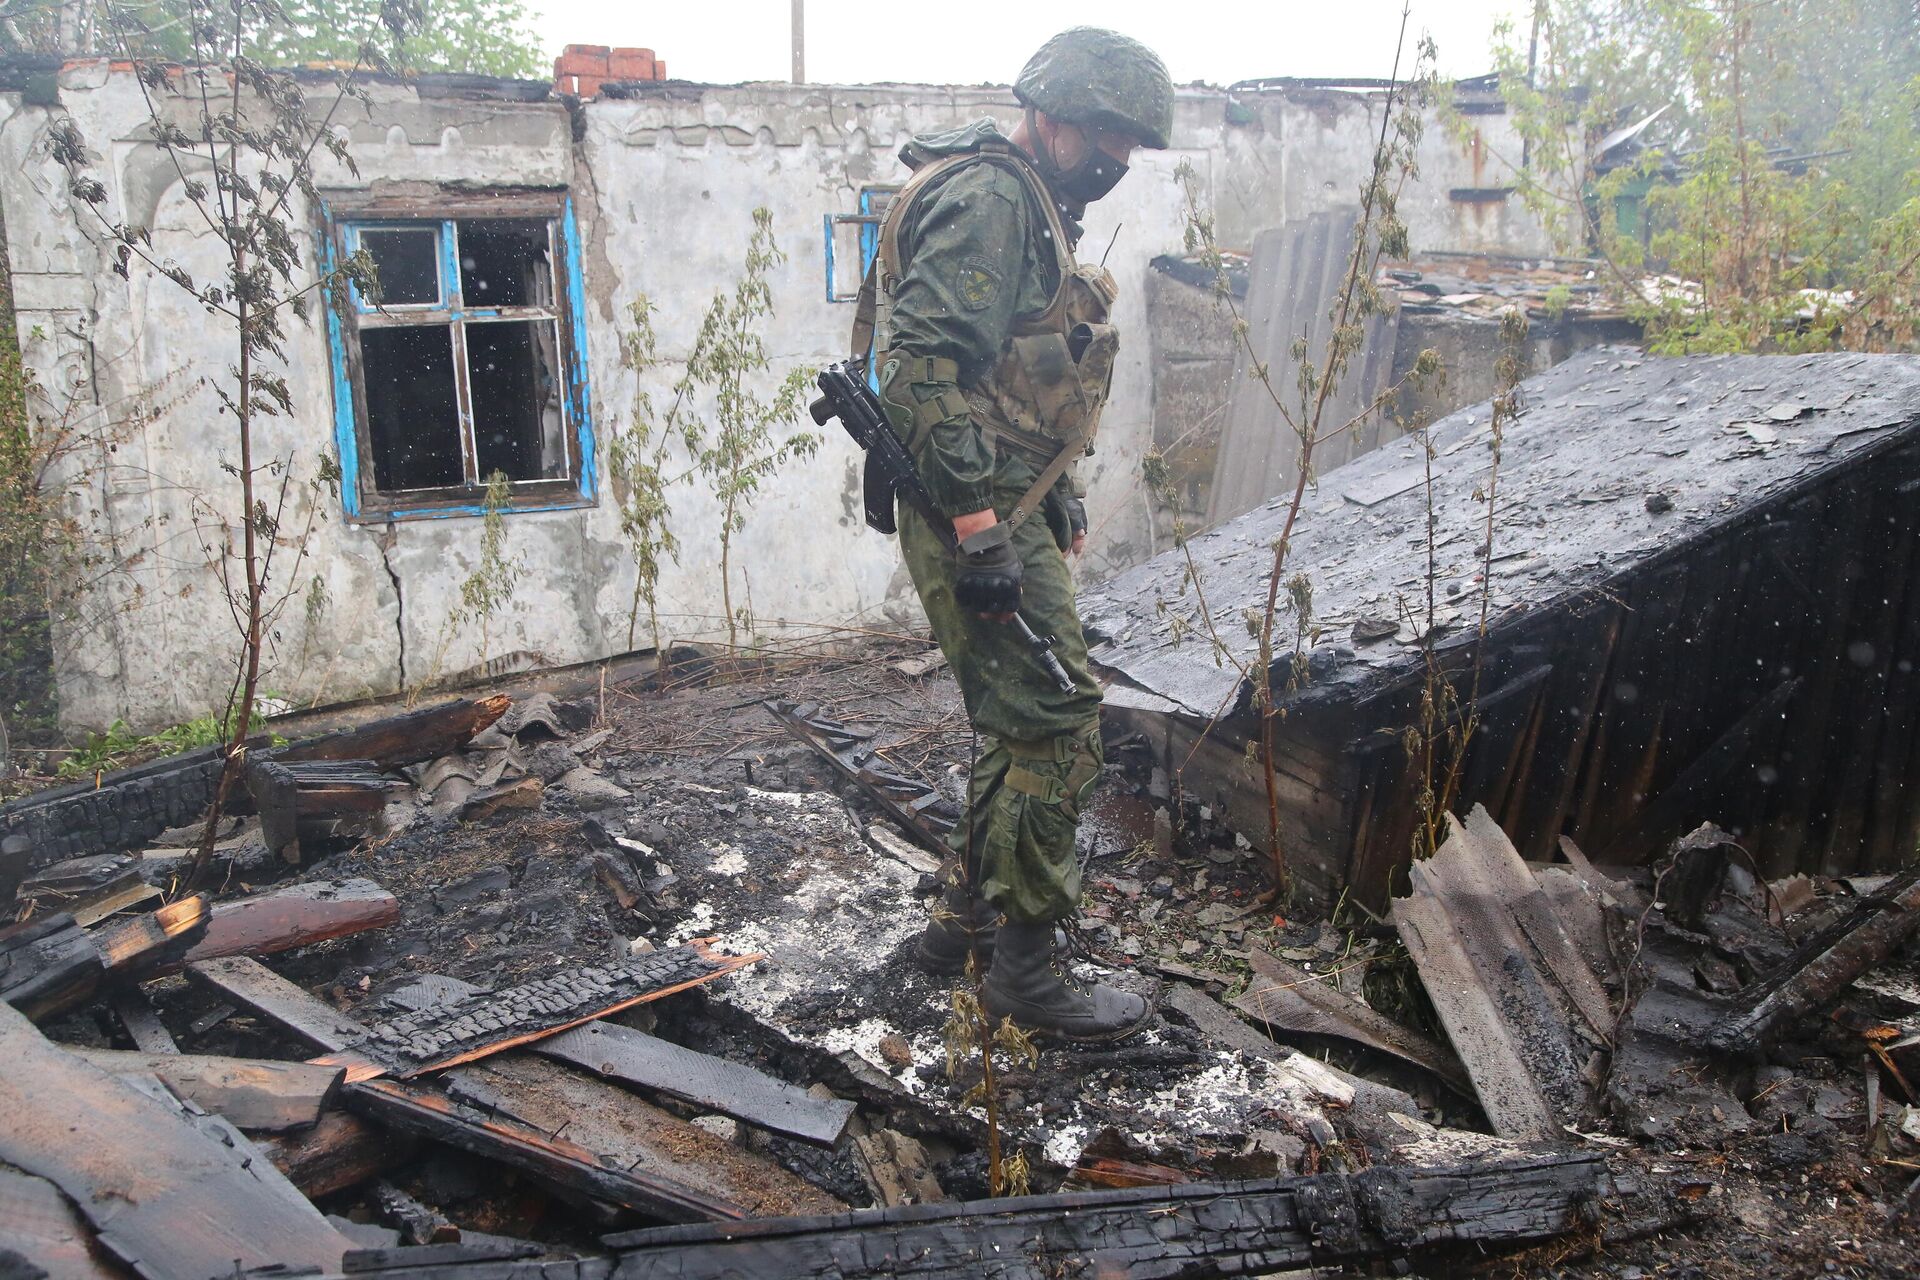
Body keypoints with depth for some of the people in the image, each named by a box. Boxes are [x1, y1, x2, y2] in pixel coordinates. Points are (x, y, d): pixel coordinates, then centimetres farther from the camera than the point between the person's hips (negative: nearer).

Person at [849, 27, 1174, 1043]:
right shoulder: (987, 197, -14)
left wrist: (1057, 488, 24)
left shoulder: (1033, 208, 20)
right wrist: (979, 529, -26)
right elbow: (926, 367, -25)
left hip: (1008, 508, 11)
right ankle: (1026, 967, 5)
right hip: (979, 519, -11)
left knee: (1019, 724, 17)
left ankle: (967, 920, 30)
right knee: (1055, 729, -7)